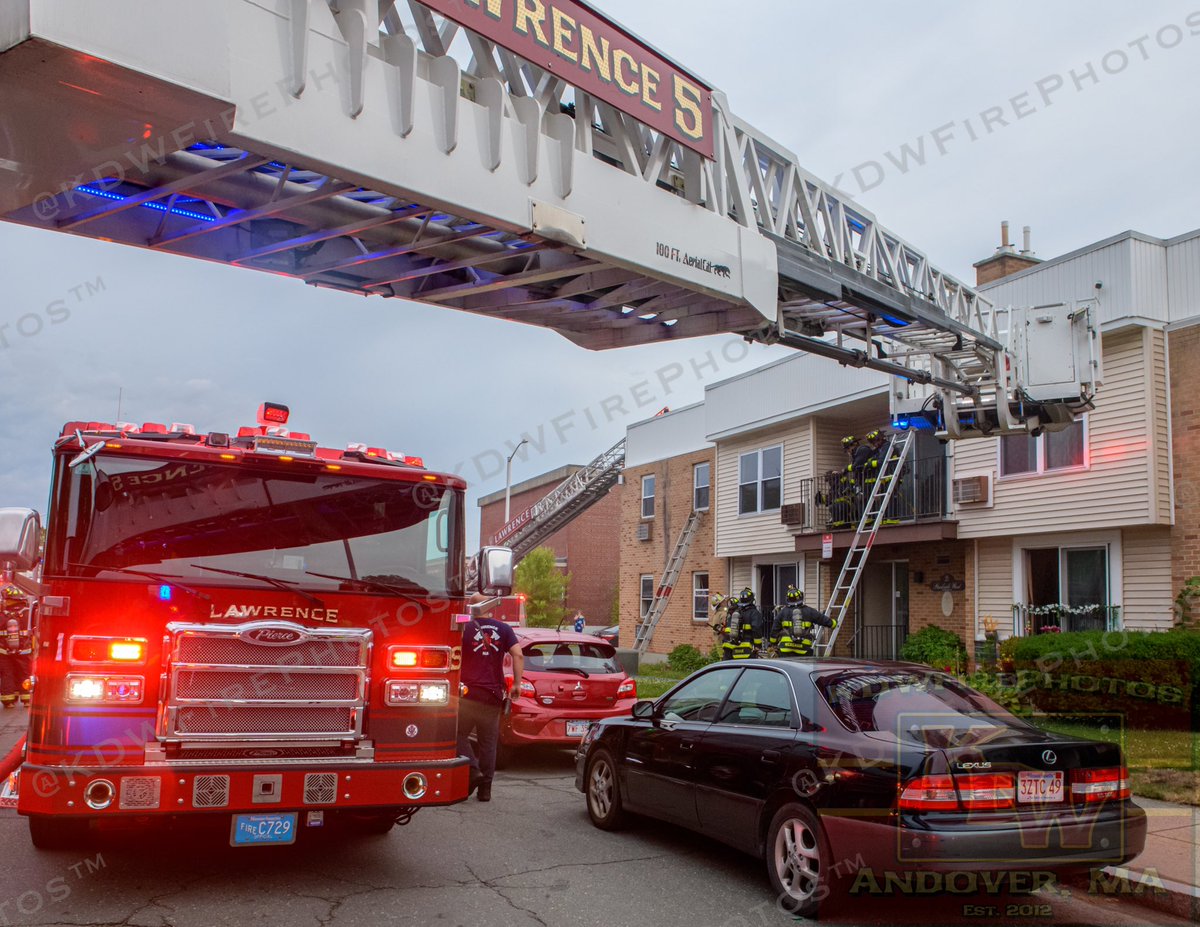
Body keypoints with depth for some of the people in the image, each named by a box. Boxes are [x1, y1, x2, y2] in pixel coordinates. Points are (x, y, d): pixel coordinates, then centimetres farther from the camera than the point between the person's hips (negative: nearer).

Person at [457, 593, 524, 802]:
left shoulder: (465, 628, -2)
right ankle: (485, 788, 11)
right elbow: (518, 654, -4)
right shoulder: (503, 629, 7)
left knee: (459, 733, 10)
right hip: (494, 696, 3)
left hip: (469, 693, -3)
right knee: (488, 742, 10)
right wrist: (517, 684, 0)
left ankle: (473, 770, -10)